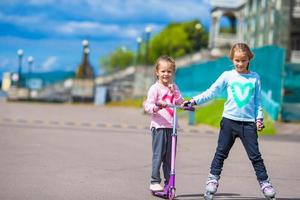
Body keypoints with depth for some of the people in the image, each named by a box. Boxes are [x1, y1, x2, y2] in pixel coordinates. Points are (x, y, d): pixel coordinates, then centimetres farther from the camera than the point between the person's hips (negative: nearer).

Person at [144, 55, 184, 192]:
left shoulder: (174, 87, 15)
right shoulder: (155, 88, -3)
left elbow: (180, 103, 9)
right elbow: (148, 105, -10)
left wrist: (174, 92, -4)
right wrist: (156, 107, -31)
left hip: (172, 126, 5)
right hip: (159, 126, -5)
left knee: (170, 156, 7)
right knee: (158, 155, -6)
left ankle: (169, 182, 14)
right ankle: (154, 182, 1)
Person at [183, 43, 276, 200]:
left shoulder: (254, 78, 5)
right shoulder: (227, 76, 1)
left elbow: (258, 100, 10)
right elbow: (211, 92, -5)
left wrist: (259, 118, 0)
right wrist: (193, 101, -15)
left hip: (249, 122, 0)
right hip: (229, 120, 0)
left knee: (255, 155, 1)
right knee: (221, 153, 5)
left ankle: (264, 183, 9)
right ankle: (213, 180, 13)